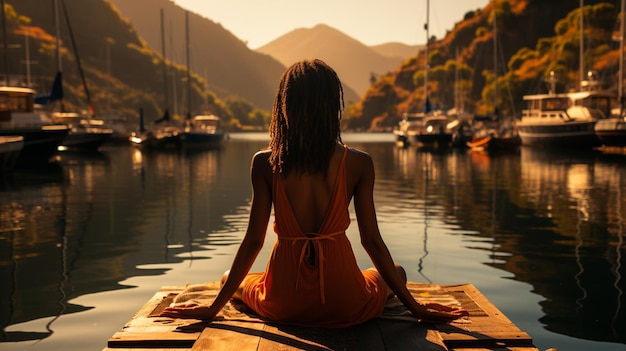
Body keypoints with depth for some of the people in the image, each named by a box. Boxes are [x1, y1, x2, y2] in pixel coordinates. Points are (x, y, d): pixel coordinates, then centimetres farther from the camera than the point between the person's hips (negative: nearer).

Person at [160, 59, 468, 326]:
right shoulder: (358, 164, -10)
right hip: (346, 306, 0)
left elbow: (253, 241, -8)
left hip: (284, 305, 1)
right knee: (396, 272, 32)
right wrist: (416, 307, 4)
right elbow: (371, 241, -7)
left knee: (230, 278, 32)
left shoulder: (265, 163, -10)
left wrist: (212, 308, 3)